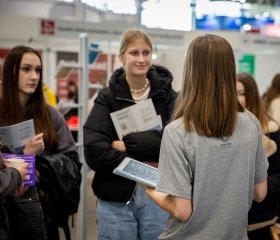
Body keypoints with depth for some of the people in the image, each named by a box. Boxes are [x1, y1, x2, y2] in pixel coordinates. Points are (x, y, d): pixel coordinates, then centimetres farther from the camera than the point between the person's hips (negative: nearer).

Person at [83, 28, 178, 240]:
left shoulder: (168, 95, 1)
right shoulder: (107, 98, -1)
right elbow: (93, 151, -13)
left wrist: (127, 145, -15)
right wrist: (141, 165, -13)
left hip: (159, 198, 1)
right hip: (115, 200, 0)